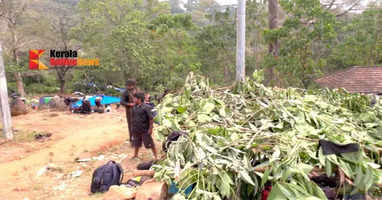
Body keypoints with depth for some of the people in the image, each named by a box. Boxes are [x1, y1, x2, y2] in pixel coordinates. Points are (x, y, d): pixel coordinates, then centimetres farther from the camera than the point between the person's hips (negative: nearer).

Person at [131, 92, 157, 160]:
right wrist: (133, 127, 16)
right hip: (136, 130, 6)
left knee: (150, 143, 2)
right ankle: (135, 155, 40)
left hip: (145, 130, -6)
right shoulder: (134, 107, 4)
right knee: (136, 143, 20)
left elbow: (151, 118, -17)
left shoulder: (146, 107, -17)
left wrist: (150, 128, -18)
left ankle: (155, 156, 14)